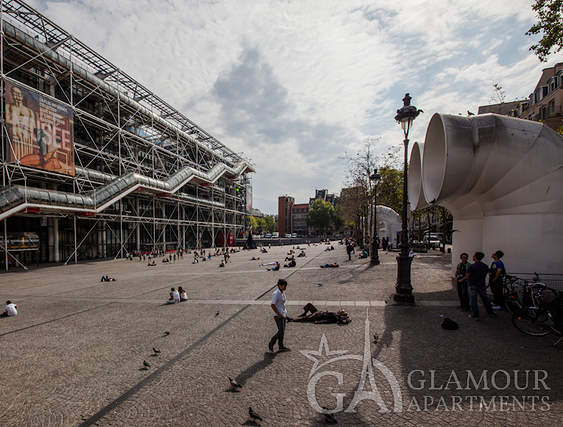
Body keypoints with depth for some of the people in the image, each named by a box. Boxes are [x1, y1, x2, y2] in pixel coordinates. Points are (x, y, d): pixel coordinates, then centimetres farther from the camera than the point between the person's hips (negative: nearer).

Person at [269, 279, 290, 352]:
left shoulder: (283, 292, 8)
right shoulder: (276, 294, -19)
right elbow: (272, 305, -20)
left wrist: (285, 312, 15)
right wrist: (279, 314, -19)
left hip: (284, 314, 9)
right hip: (278, 316, -9)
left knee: (282, 331, 13)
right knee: (281, 332, -6)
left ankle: (281, 346, 23)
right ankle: (271, 344, 11)